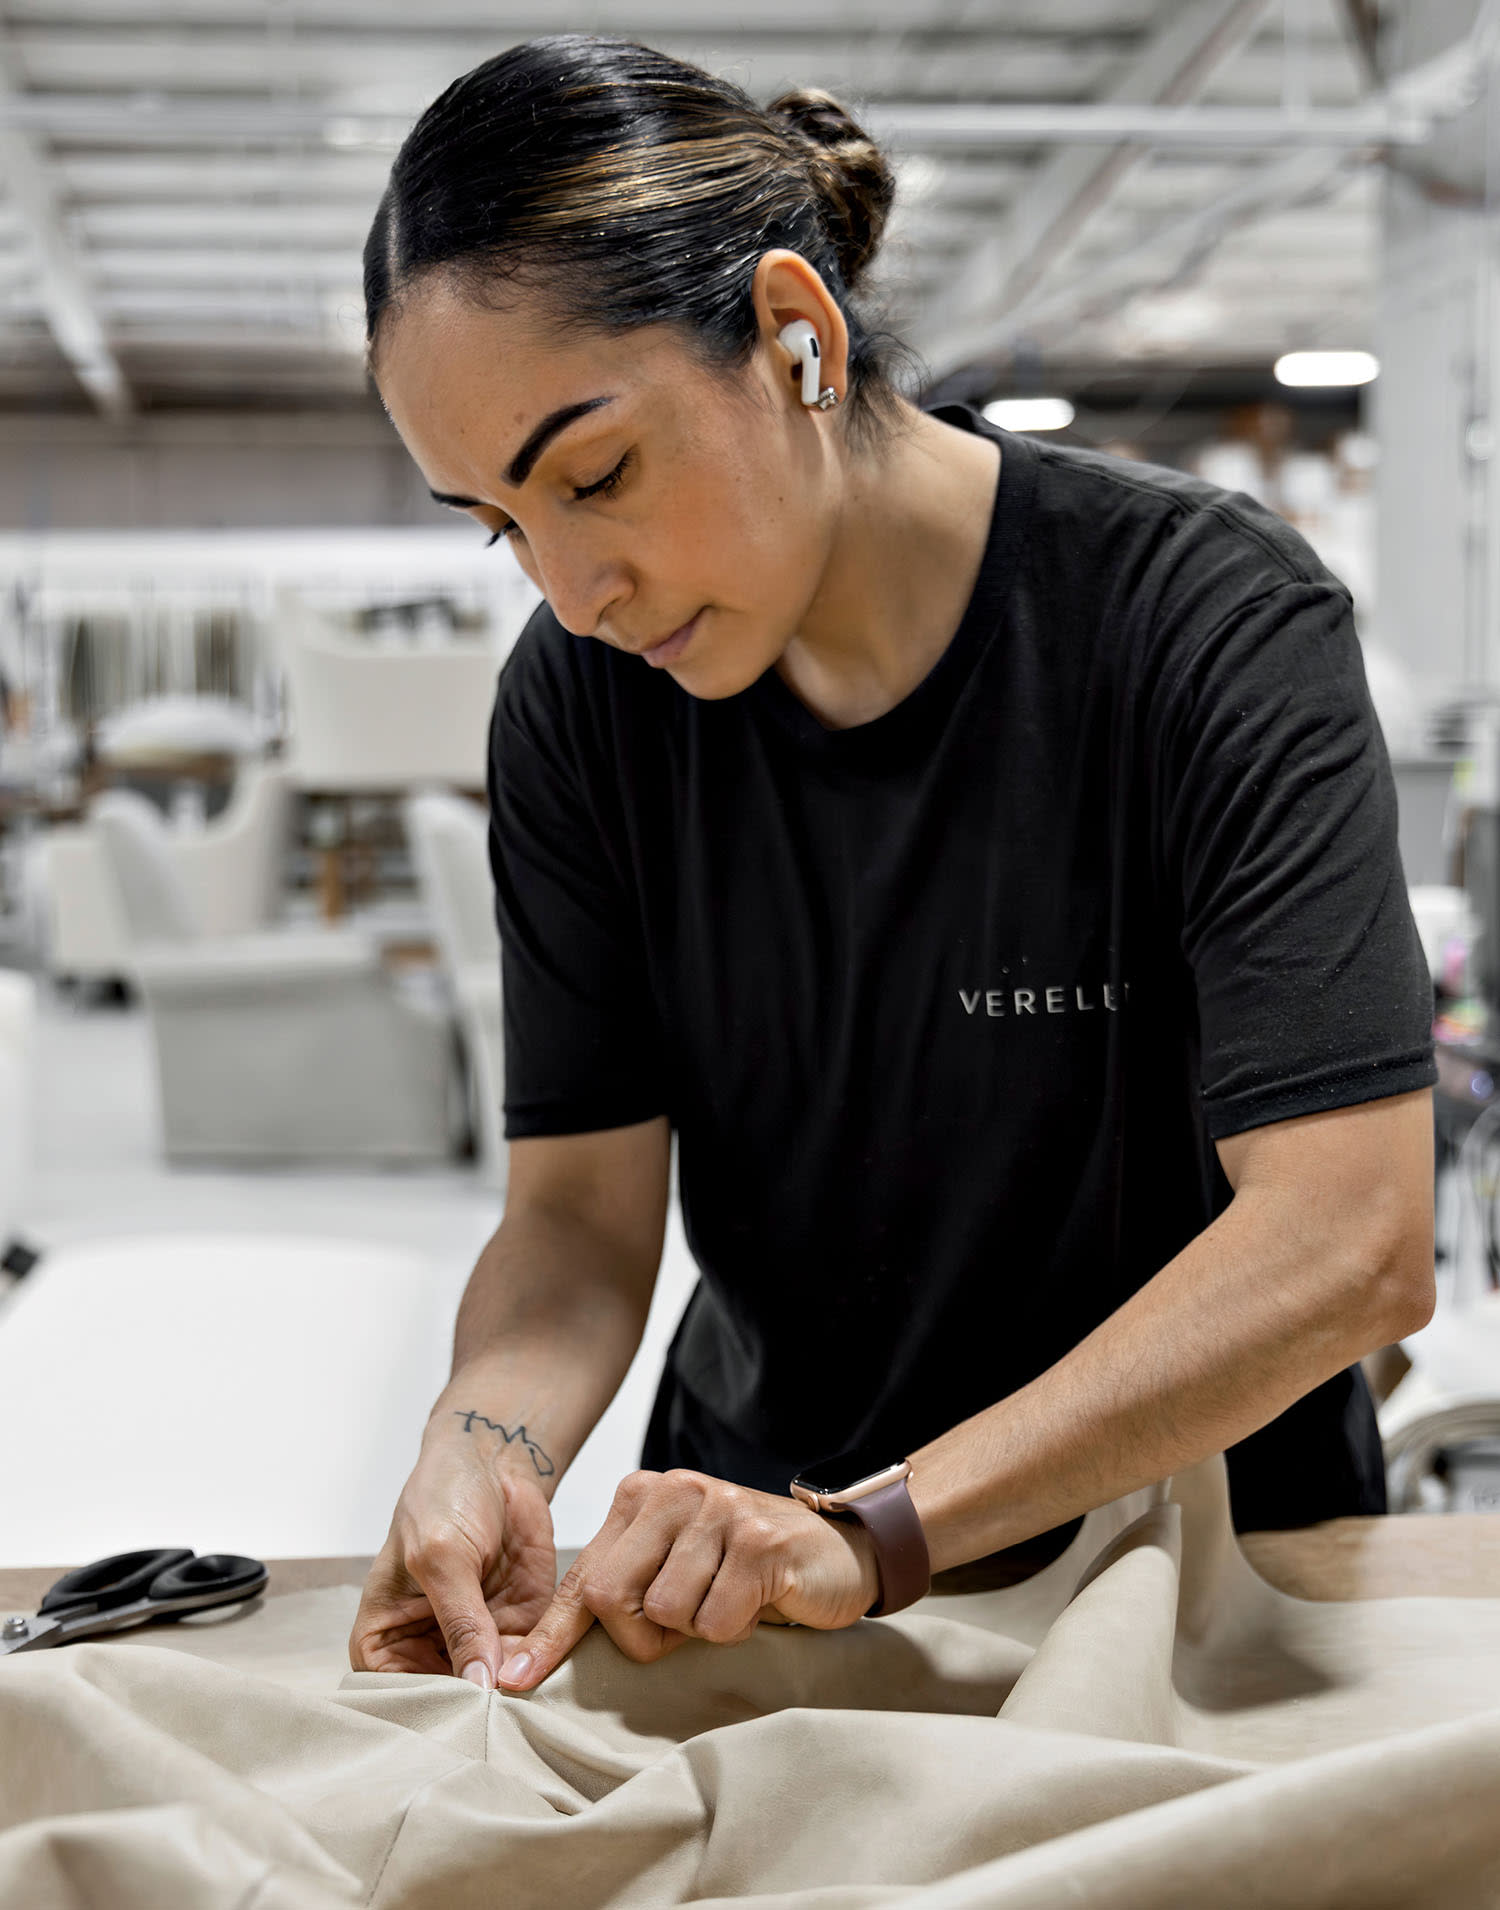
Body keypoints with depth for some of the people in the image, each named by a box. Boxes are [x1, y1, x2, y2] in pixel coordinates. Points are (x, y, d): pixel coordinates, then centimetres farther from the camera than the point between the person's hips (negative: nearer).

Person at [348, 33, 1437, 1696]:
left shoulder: (1210, 619, -17)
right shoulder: (579, 700, -4)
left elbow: (1350, 1241, -24)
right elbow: (582, 1207, -4)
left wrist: (881, 1528, -32)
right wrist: (484, 1442, -25)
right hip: (747, 1545, 3)